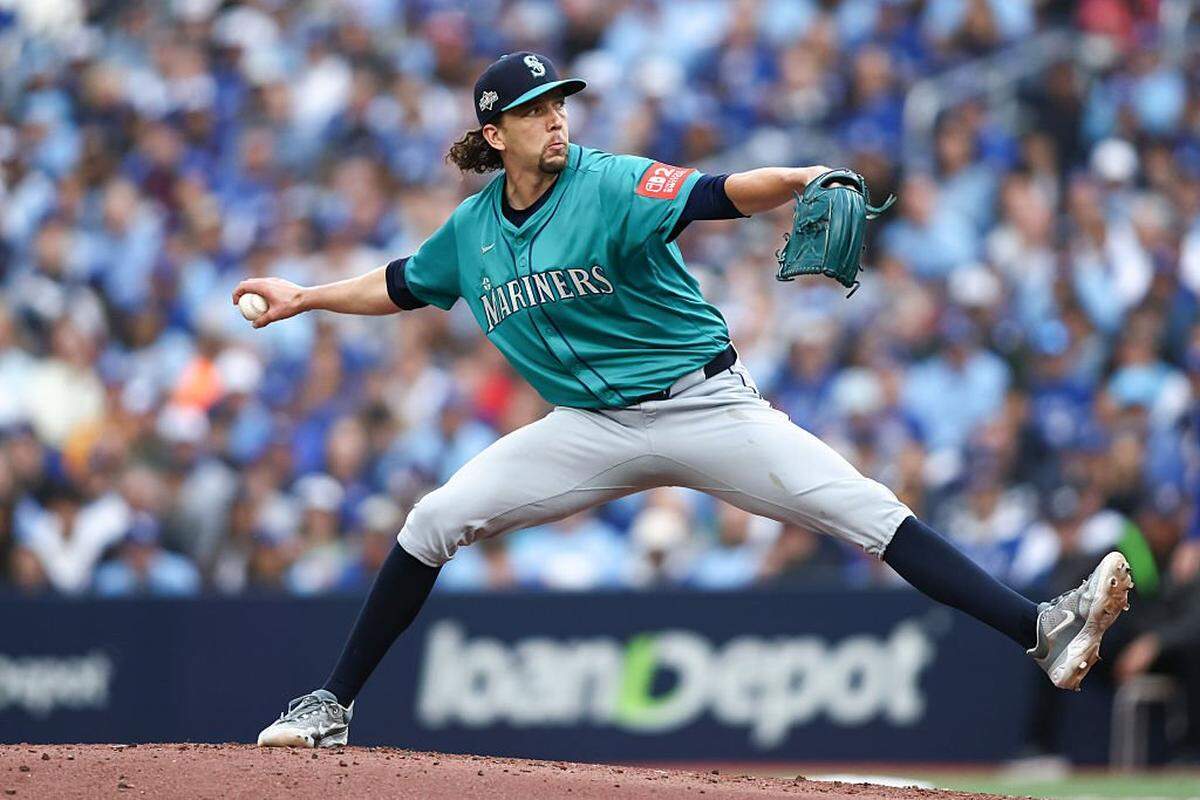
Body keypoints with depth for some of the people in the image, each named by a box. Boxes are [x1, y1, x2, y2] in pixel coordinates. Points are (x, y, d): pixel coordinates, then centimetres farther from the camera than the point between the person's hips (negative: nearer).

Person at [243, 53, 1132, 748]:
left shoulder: (612, 186, -12)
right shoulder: (472, 229, 4)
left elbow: (715, 196, -29)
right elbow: (405, 285, 24)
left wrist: (799, 181, -48)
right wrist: (306, 298, 24)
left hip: (702, 404, -4)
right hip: (592, 430, 4)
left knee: (864, 509, -19)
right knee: (433, 522, -3)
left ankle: (1039, 630, -29)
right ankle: (332, 706, 10)